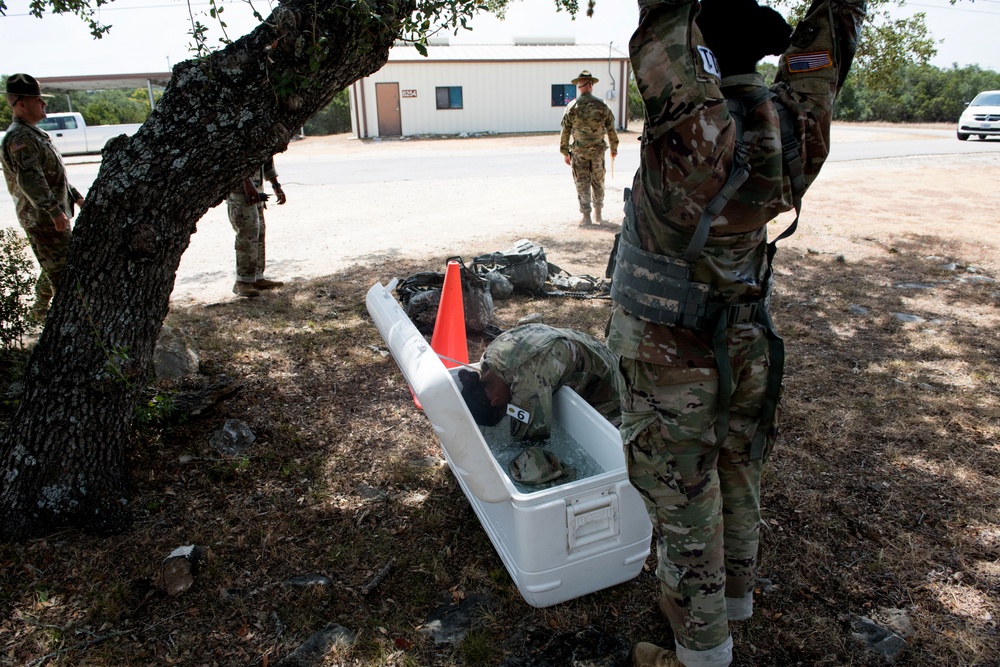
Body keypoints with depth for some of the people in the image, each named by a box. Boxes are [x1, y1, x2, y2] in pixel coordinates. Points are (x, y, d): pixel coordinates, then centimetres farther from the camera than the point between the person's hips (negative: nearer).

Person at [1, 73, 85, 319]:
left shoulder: (33, 133, 18)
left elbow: (54, 174, 26)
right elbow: (29, 179, -29)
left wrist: (76, 196, 24)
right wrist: (54, 210, -33)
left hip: (54, 216, 11)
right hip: (42, 218, -11)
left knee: (53, 266, 21)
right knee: (60, 269, -5)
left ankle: (41, 308, 35)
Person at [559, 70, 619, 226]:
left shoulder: (572, 107, -7)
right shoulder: (601, 106, -4)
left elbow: (565, 132, -4)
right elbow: (611, 130, 2)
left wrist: (565, 152, 5)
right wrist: (614, 148, 14)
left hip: (579, 152, -1)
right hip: (598, 151, 1)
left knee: (582, 184, 5)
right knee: (598, 183, 15)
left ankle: (586, 216, 5)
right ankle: (598, 214, 23)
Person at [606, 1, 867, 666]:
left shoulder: (697, 125, -24)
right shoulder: (793, 123, -6)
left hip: (672, 355, -7)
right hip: (748, 342, 7)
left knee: (684, 502, 8)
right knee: (738, 476, 24)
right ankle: (735, 588, 48)